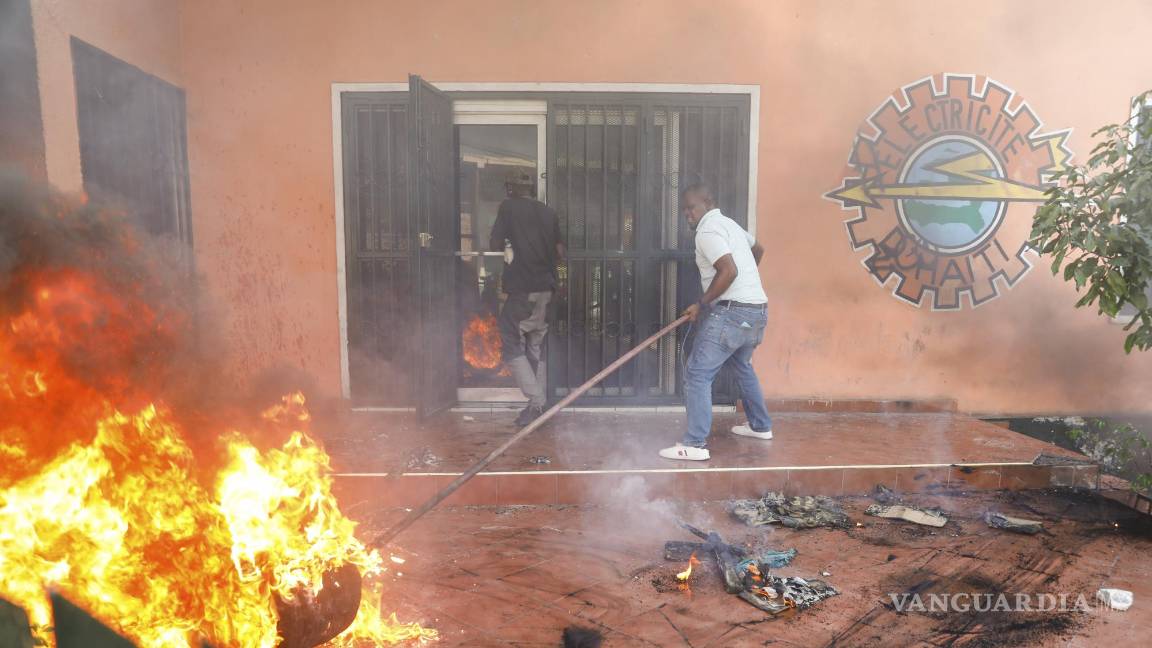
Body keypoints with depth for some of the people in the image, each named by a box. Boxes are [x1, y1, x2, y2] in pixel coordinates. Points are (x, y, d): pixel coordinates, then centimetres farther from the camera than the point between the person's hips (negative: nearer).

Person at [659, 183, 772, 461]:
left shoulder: (708, 231, -12)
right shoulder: (728, 223, 19)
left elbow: (729, 271, -25)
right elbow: (758, 250, 36)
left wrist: (701, 304, -16)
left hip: (733, 311, -10)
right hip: (757, 310, 10)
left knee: (697, 373, -8)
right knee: (741, 365, 30)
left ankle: (696, 445, -9)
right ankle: (760, 426, 41)